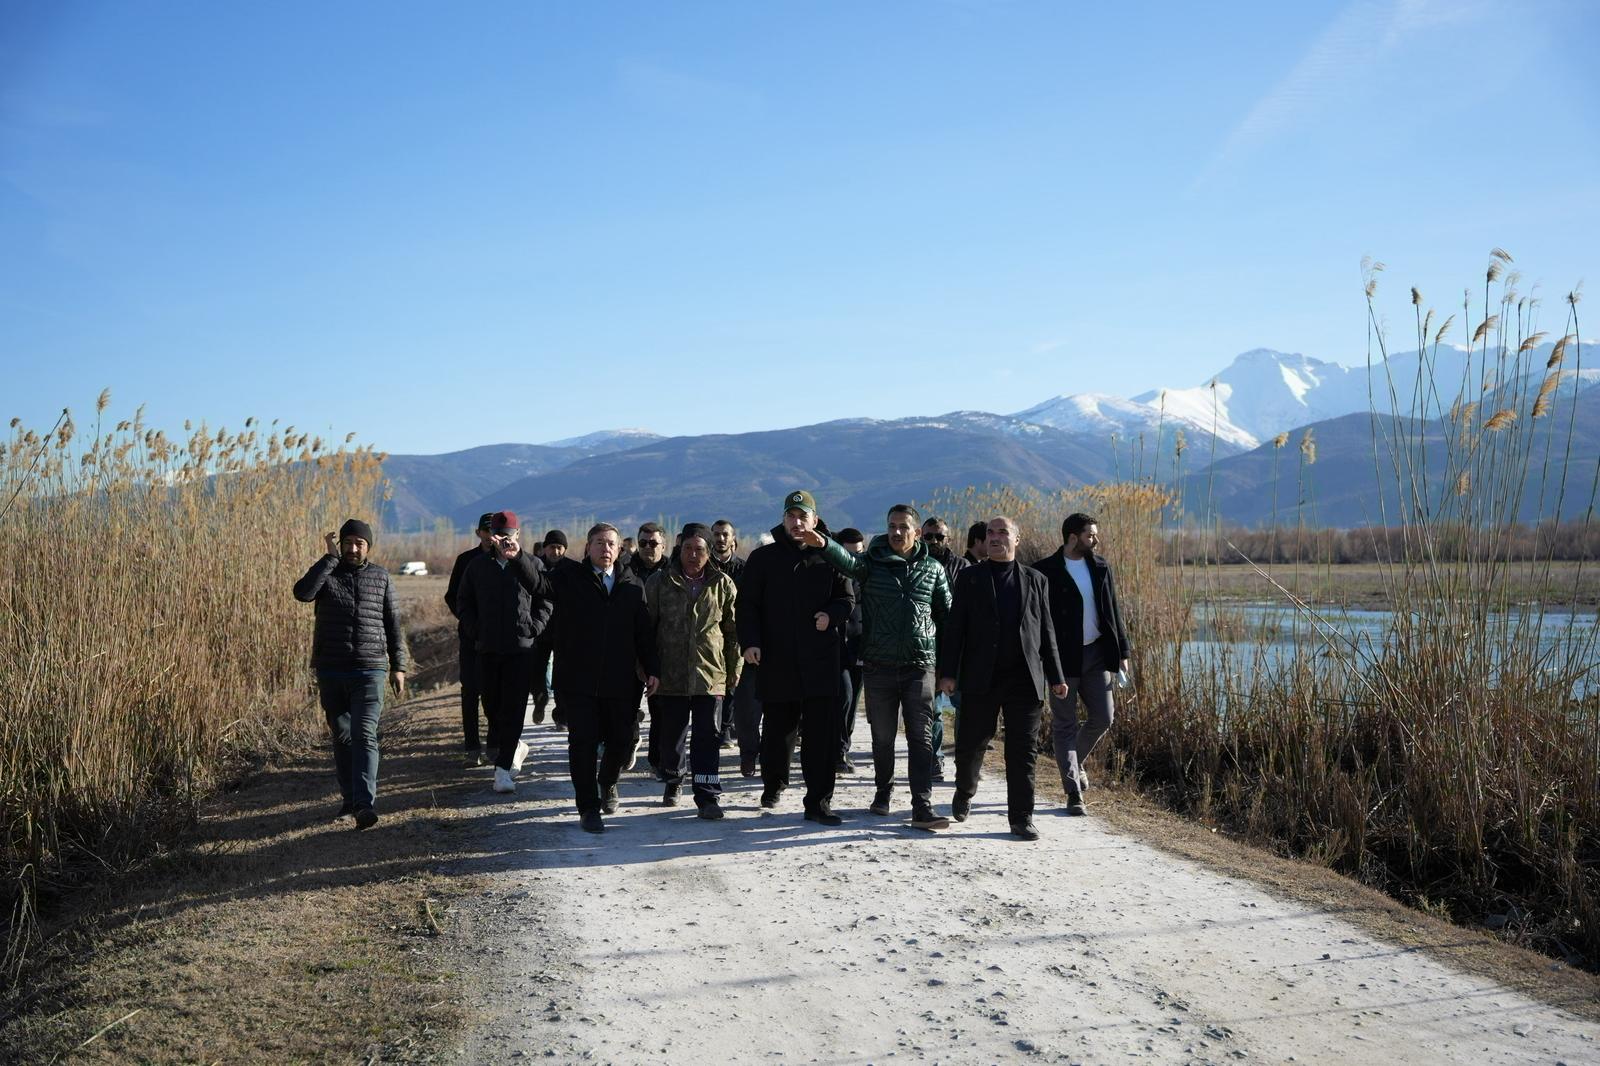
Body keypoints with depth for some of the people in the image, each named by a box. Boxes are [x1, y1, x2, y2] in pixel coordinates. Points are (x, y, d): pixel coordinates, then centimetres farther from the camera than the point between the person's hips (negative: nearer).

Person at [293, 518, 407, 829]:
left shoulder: (380, 577, 7)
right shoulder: (326, 573, 4)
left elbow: (393, 625, 11)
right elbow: (302, 593, -19)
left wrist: (398, 666, 7)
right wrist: (330, 558, -16)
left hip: (370, 670, -2)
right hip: (331, 672, 2)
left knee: (364, 735, -14)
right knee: (342, 736, 11)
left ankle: (366, 804, -22)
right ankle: (350, 798, 24)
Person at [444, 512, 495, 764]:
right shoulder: (466, 560, 6)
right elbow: (451, 597, 9)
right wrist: (468, 620, -4)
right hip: (471, 636, 1)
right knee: (470, 691, 1)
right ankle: (473, 748, 5)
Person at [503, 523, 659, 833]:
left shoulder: (632, 586, 9)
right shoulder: (569, 578, 2)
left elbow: (644, 632, 11)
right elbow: (537, 582, -17)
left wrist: (652, 669, 6)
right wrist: (515, 558, -35)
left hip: (621, 682, 2)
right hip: (579, 682, -2)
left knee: (620, 740, 9)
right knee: (583, 743, -3)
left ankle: (608, 783, 39)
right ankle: (588, 808, 8)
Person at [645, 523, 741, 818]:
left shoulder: (723, 585, 4)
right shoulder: (659, 583, 2)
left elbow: (733, 631, 8)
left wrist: (734, 670, 5)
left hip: (710, 672, -1)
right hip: (670, 673, 1)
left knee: (707, 735, -4)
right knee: (671, 733, 11)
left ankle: (708, 796, -2)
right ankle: (672, 780, 34)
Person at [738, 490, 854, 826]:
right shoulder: (763, 558, 5)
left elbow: (847, 599, 13)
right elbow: (747, 603, 5)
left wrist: (831, 615, -8)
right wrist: (750, 641, -7)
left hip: (820, 661, 0)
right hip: (776, 660, 0)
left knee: (822, 733, -4)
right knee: (777, 729, 11)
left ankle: (819, 801, 2)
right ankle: (773, 783, 35)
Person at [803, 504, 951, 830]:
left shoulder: (933, 569, 5)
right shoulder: (873, 564, -1)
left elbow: (946, 617, 11)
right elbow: (848, 561, -23)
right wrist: (823, 544, -45)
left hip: (920, 665, 0)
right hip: (879, 666, 0)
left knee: (921, 736, -5)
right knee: (883, 736, 12)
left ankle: (922, 807, -6)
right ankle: (883, 791, 32)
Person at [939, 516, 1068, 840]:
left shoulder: (1035, 580, 12)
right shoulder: (969, 578, 7)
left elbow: (1046, 631, 14)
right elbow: (954, 628, 2)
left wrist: (1055, 676, 10)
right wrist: (948, 672, -6)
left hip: (1024, 679, 1)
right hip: (980, 679, -1)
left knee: (1022, 751, 1)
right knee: (971, 743, 6)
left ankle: (1021, 817, 7)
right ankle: (965, 791, 34)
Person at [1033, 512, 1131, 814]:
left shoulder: (1101, 568, 8)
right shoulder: (1045, 571, -8)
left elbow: (1113, 611, 13)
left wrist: (1122, 651, 10)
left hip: (1096, 653, 5)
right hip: (1062, 657, -5)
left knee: (1103, 717, 5)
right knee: (1065, 724, 1)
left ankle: (1074, 761, 33)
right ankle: (1074, 794, 6)